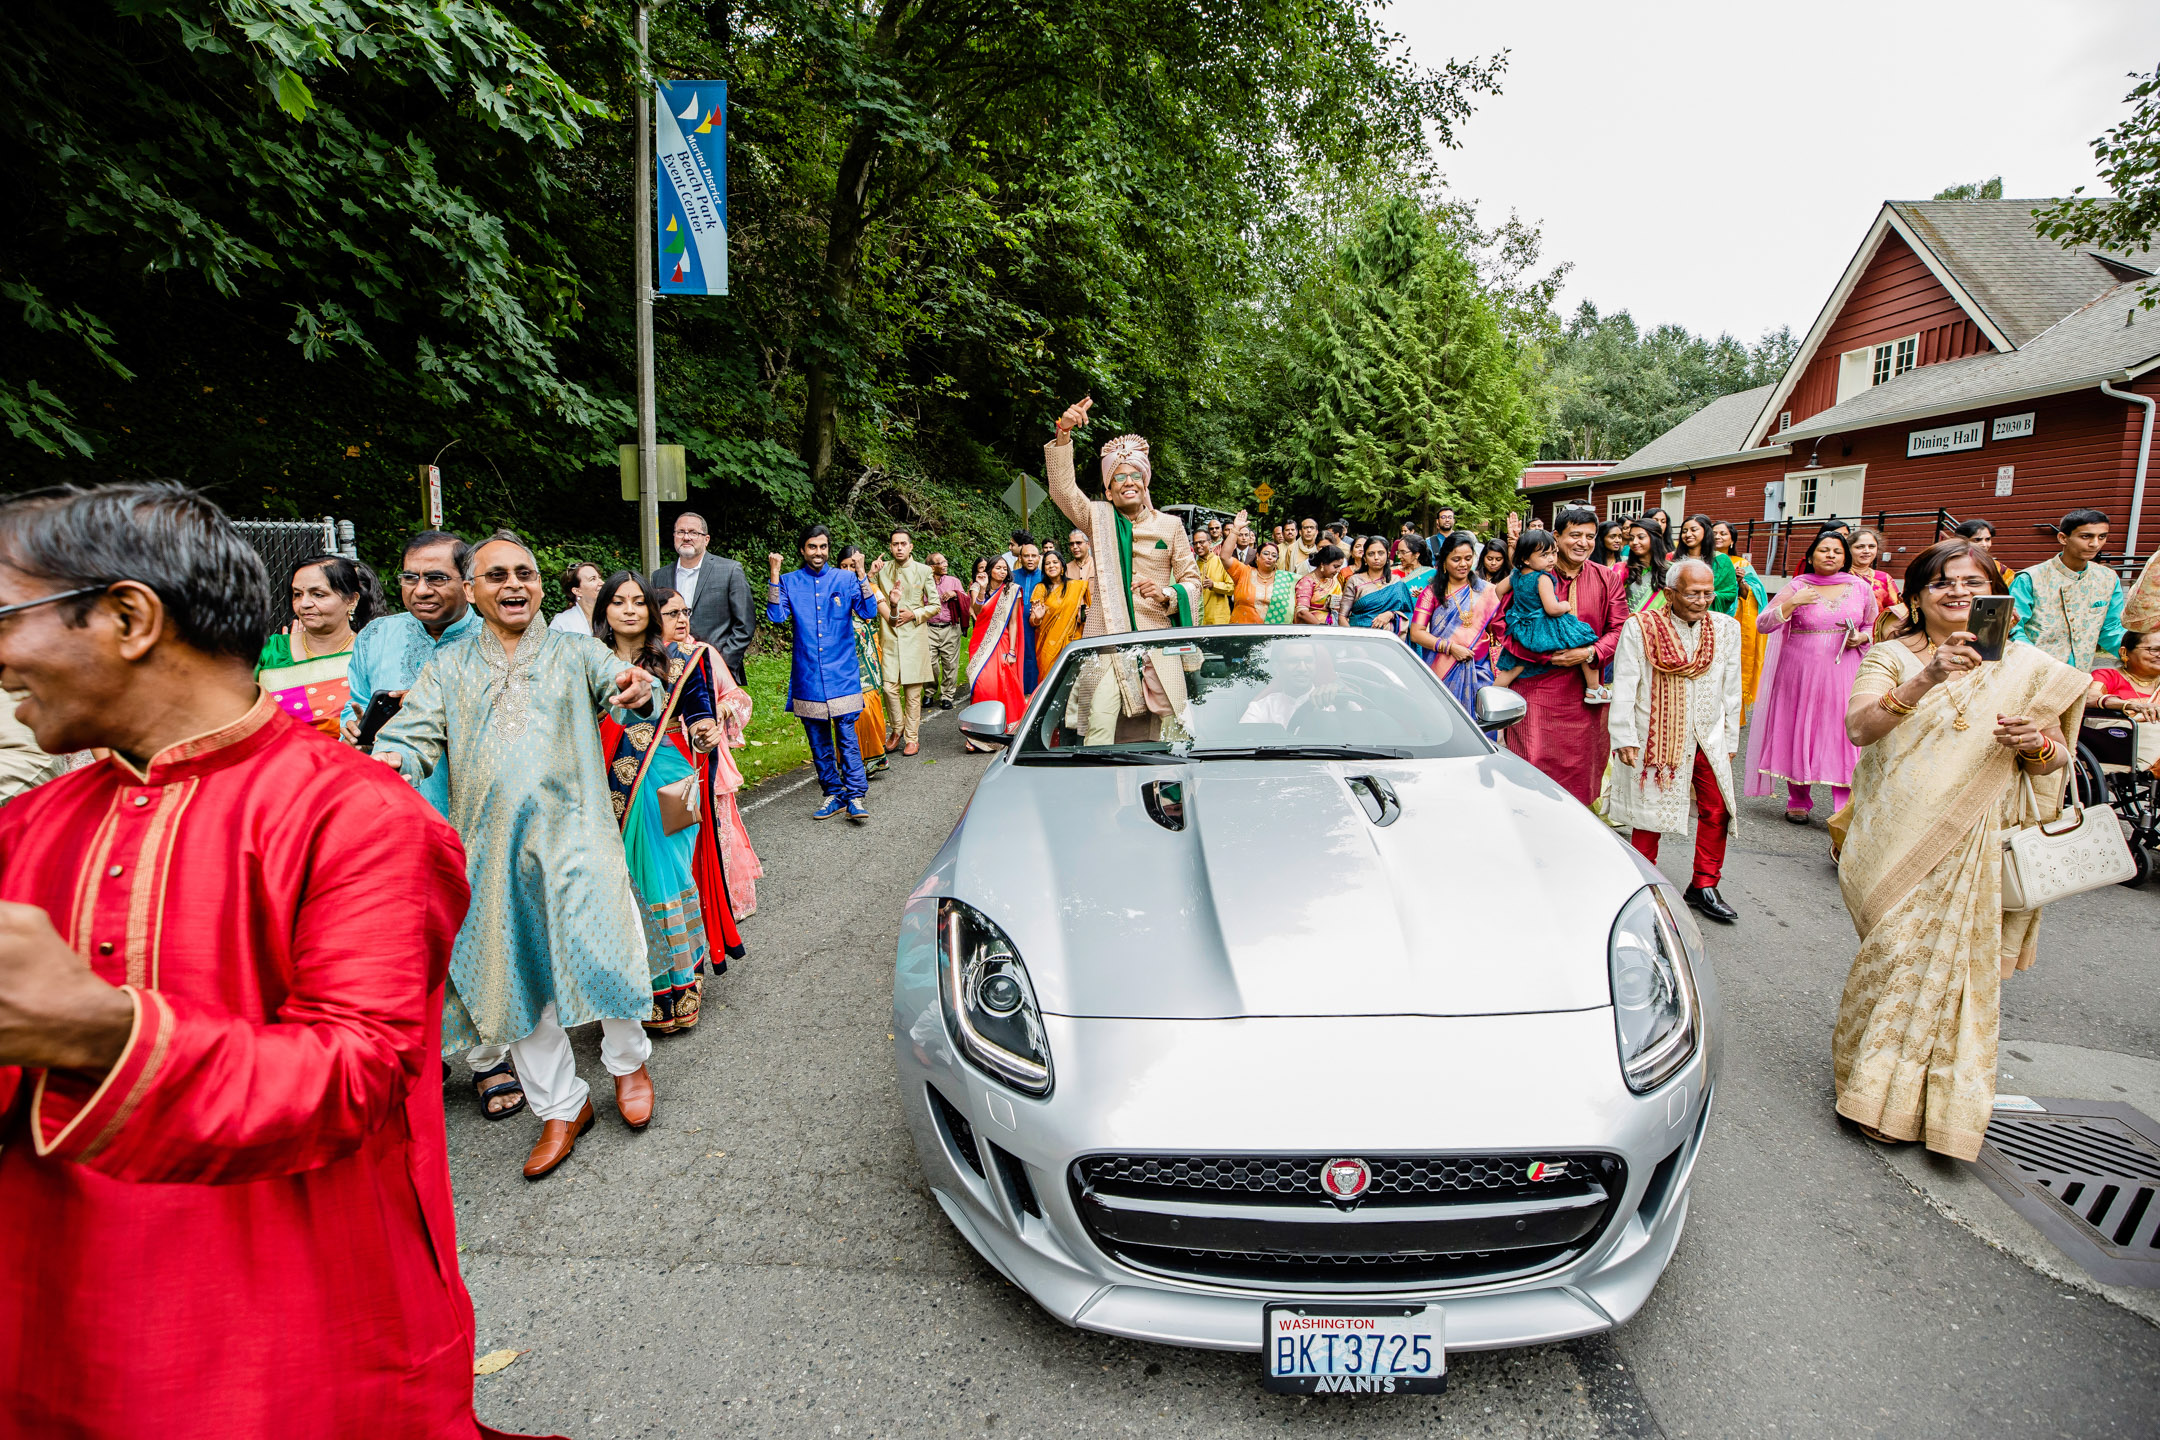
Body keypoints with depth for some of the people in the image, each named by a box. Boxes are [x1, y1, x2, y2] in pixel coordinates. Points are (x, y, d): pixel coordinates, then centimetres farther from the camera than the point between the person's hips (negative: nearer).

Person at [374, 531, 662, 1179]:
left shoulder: (576, 652, 7)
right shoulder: (448, 668, 14)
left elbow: (621, 690, -10)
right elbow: (415, 732, 4)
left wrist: (639, 695, -35)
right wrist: (390, 759, -20)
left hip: (575, 834, -2)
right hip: (492, 846, 3)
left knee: (601, 951, -11)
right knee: (516, 974, 8)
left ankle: (628, 1059, 21)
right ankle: (561, 1106, 26)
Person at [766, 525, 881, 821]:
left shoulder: (845, 578, 4)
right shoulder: (789, 581, 7)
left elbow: (869, 612, -6)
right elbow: (776, 616, -7)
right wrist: (774, 576, -10)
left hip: (841, 672, -2)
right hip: (807, 675, 2)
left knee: (846, 734, -7)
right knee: (818, 739, 8)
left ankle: (856, 796, -3)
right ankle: (833, 794, 19)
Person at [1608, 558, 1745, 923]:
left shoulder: (1726, 628, 4)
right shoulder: (1640, 628, -8)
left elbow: (1731, 689, 9)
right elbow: (1624, 687, -8)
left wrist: (1730, 739, 10)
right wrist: (1624, 738, -11)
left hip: (1707, 738, 4)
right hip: (1654, 735, -4)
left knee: (1716, 810, 3)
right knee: (1649, 810, 5)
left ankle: (1703, 886, 18)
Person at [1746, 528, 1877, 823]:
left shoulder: (1860, 587, 7)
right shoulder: (1797, 586, 2)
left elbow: (1873, 627, 18)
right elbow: (1763, 624, -5)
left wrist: (1860, 638, -3)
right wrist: (1792, 603, -18)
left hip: (1843, 673, 1)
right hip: (1800, 672, -1)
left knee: (1843, 736, -5)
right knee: (1798, 733, 5)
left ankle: (1846, 809, -1)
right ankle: (1799, 801, 21)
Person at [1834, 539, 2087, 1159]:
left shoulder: (2028, 668, 8)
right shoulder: (1892, 656, 1)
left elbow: (2056, 762, 11)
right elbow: (1858, 727, -17)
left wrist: (2038, 746, -13)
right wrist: (1925, 680, -31)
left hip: (1976, 845, 1)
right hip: (1899, 839, -1)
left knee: (1953, 962, 1)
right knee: (1899, 956, 0)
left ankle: (1942, 1104, 18)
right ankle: (1883, 1094, 18)